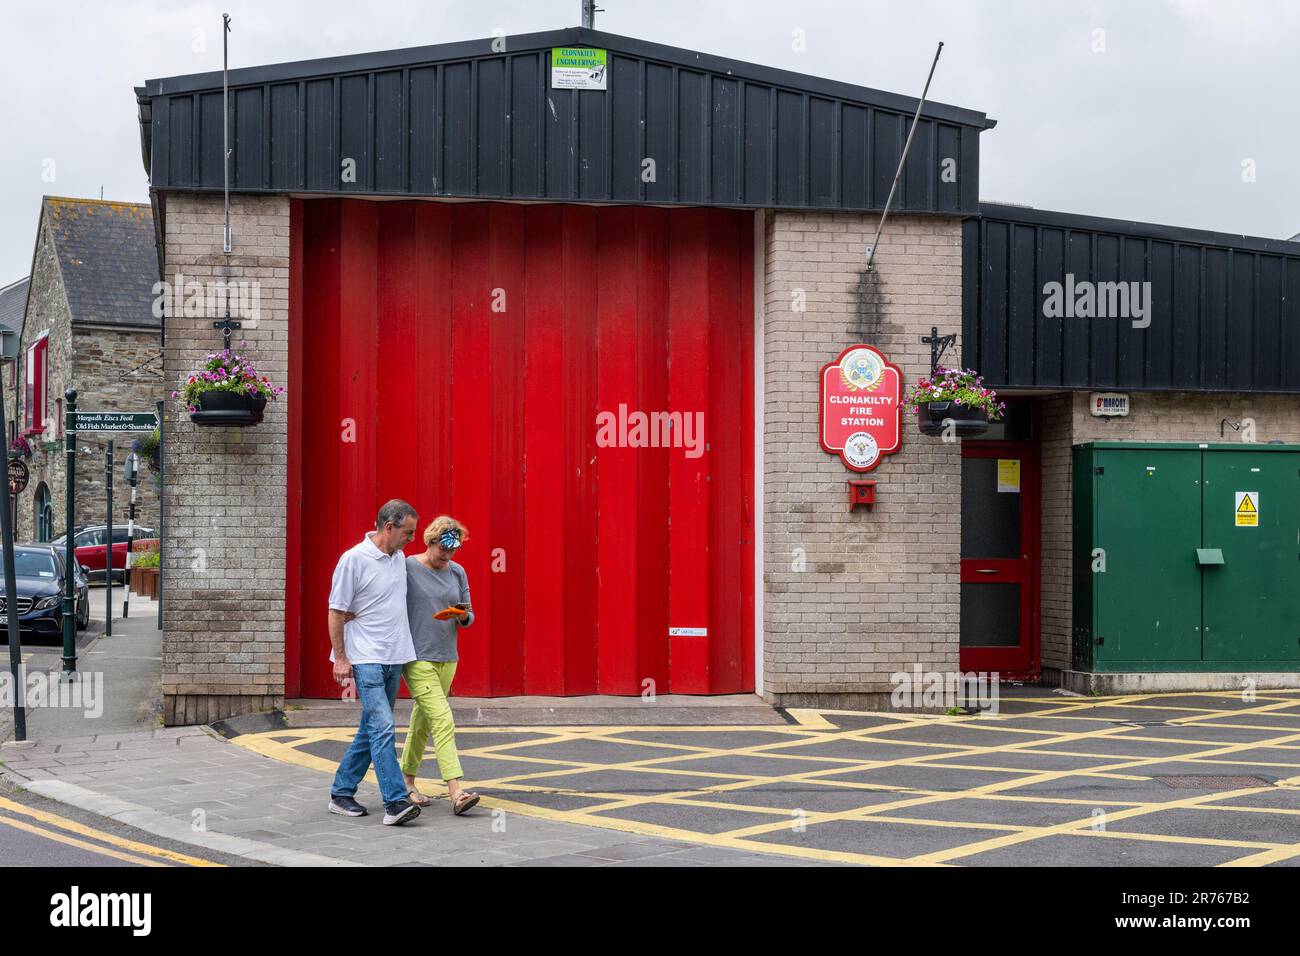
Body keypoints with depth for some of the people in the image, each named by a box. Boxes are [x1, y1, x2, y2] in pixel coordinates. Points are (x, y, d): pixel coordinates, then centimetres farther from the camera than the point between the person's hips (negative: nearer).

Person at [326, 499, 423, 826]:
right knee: (382, 728, -15)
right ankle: (395, 802, -17)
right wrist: (340, 658, -11)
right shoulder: (354, 559, -12)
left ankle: (341, 792, 23)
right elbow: (336, 611, -9)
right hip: (366, 660, -8)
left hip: (394, 658, 8)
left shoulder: (399, 558, 11)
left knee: (371, 730, 12)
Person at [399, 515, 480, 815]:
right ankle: (456, 792, -20)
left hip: (447, 658, 6)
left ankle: (407, 781, 29)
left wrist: (463, 616, -10)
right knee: (443, 721, -15)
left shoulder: (457, 572, 9)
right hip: (417, 658, -6)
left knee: (422, 722, 15)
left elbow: (469, 618, 14)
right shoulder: (407, 568, -7)